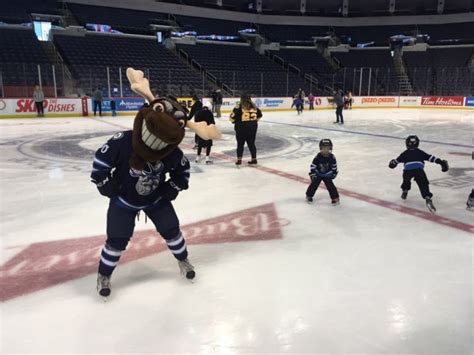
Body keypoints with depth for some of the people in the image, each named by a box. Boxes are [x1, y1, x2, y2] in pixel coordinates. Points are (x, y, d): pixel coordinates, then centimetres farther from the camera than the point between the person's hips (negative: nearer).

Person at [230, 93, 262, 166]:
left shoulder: (239, 107, -13)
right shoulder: (254, 106, 3)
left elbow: (233, 117, -13)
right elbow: (259, 115, 14)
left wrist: (234, 121, 8)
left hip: (242, 127, -4)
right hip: (253, 127, 4)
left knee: (240, 144, 6)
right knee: (251, 143, 14)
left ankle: (239, 160, 1)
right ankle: (254, 159, 19)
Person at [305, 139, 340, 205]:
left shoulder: (332, 157, -14)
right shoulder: (318, 157, -21)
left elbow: (334, 165, 0)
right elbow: (313, 165, -15)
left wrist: (334, 173, 1)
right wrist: (312, 174, -17)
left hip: (327, 175, 1)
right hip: (318, 174, 0)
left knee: (330, 186, -7)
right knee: (314, 184, 1)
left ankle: (335, 198, 5)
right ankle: (309, 196, 23)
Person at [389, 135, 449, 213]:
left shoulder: (405, 153, 27)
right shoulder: (420, 152, 25)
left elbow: (397, 160, 38)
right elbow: (430, 157, 16)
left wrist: (393, 163, 59)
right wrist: (440, 161, 17)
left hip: (408, 170, 1)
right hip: (419, 170, -1)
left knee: (406, 180, 35)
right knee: (424, 185, -7)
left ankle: (404, 191, 41)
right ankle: (428, 198, -27)